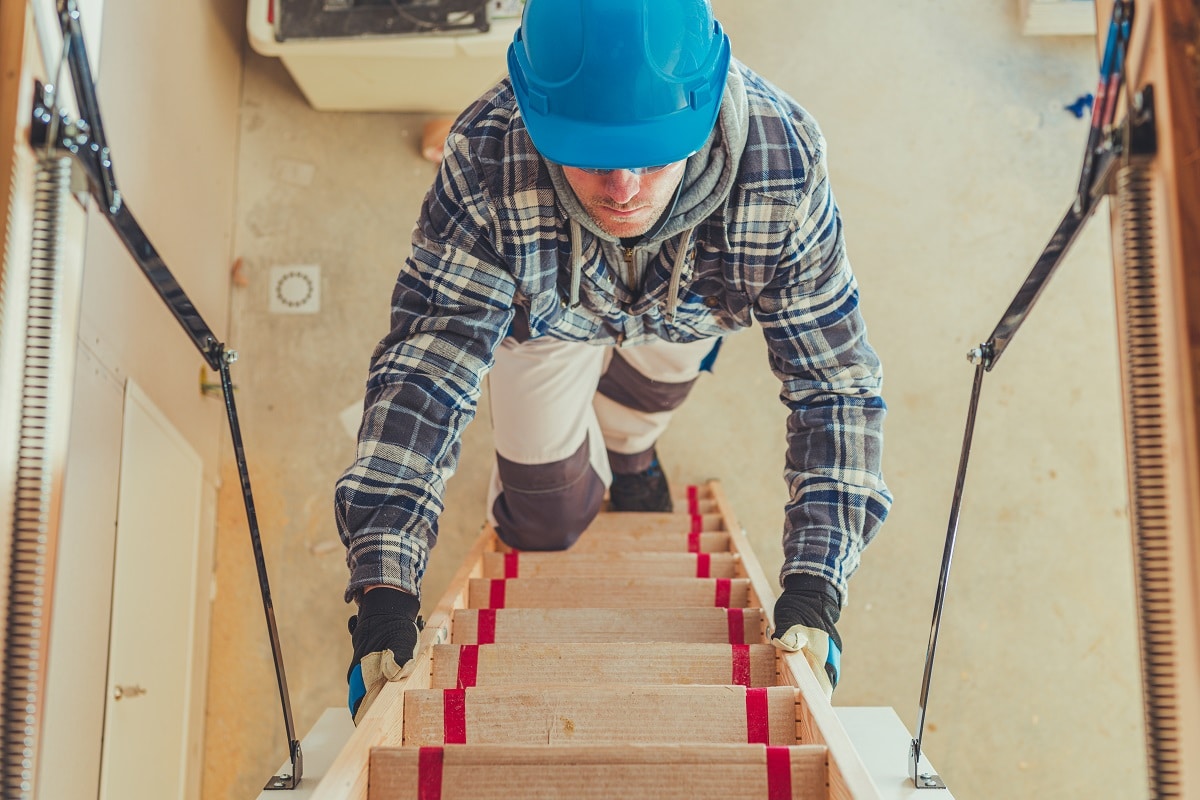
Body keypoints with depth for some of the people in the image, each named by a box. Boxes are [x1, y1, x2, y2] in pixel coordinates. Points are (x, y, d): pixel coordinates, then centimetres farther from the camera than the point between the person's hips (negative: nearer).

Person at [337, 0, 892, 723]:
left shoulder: (783, 163, -42)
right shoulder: (488, 164, -45)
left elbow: (836, 384, -34)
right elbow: (423, 372, -40)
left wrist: (814, 595, -41)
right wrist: (384, 596, -48)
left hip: (690, 305, 1)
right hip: (547, 312, 0)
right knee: (545, 521, 7)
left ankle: (628, 454, 62)